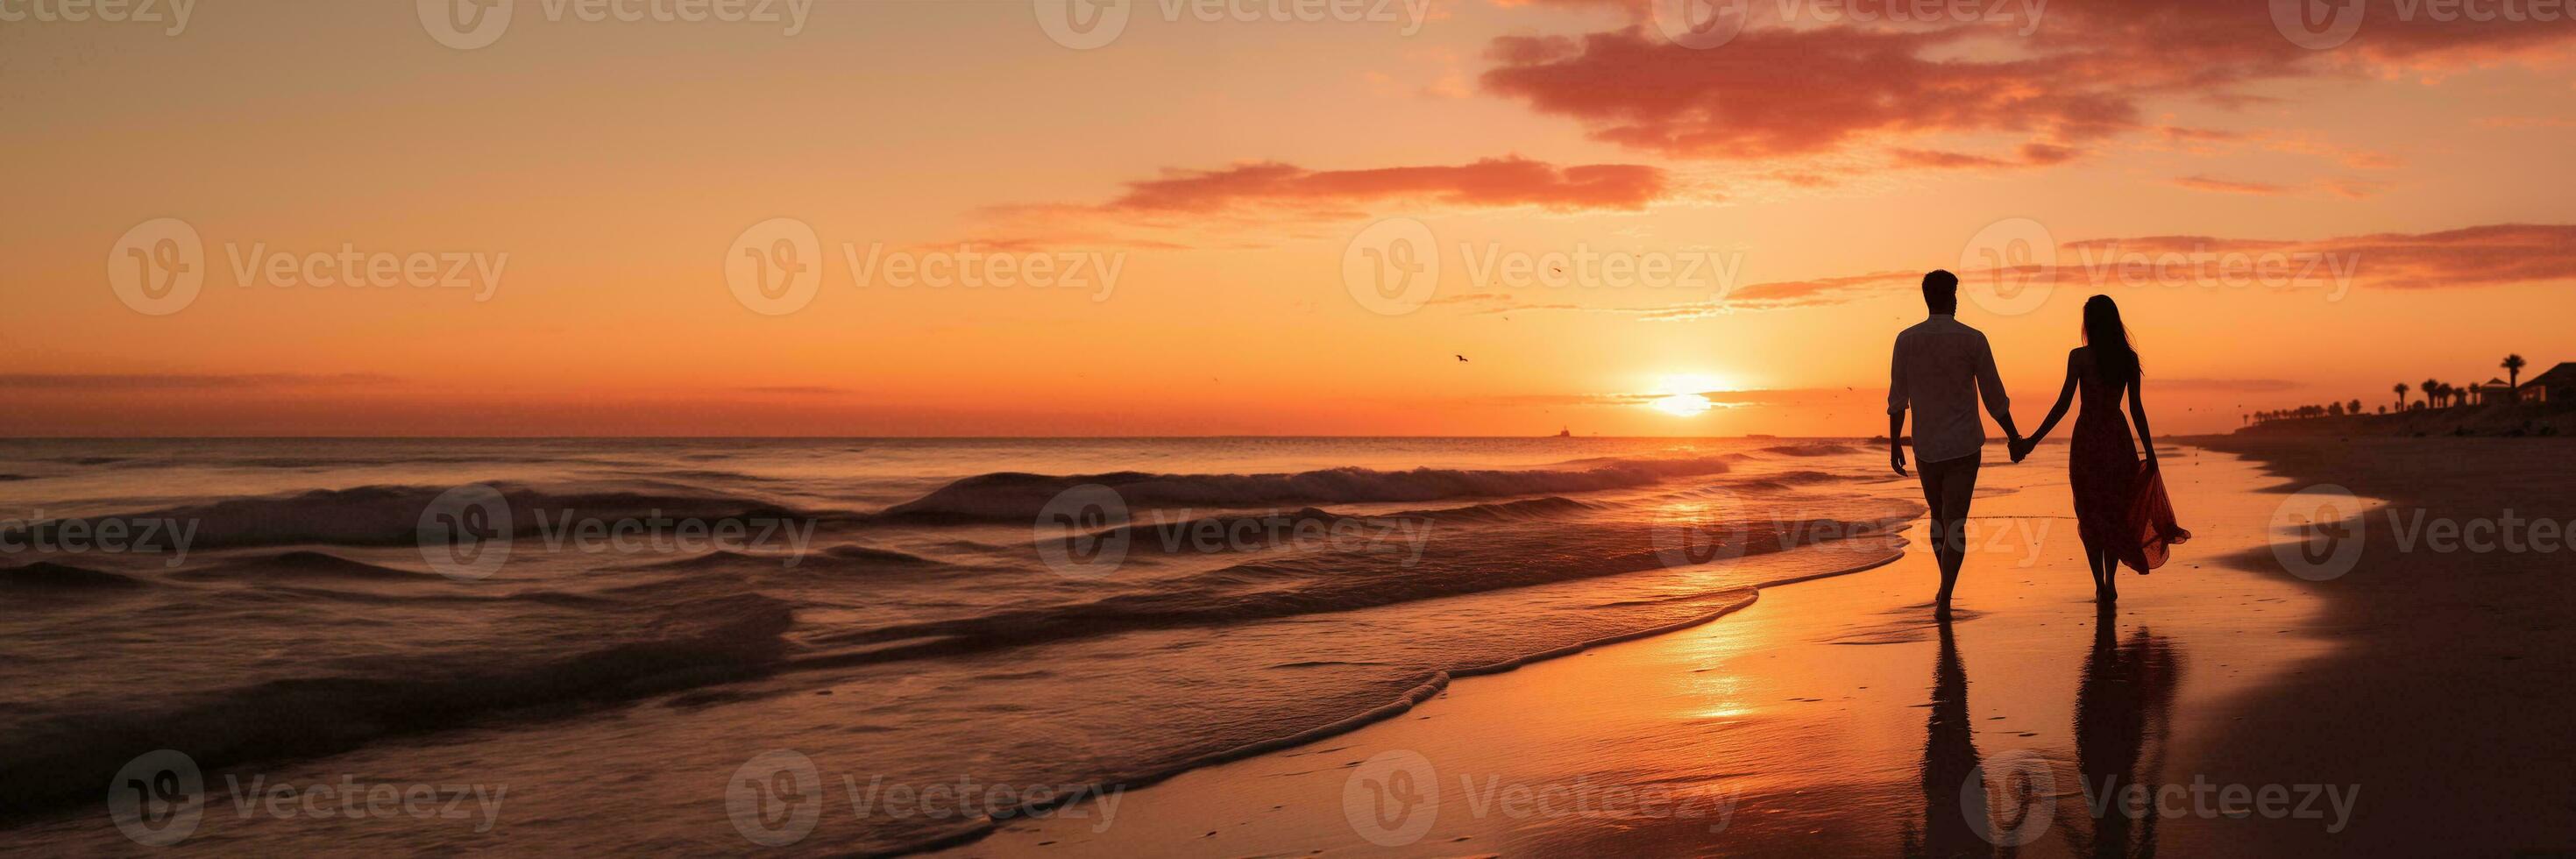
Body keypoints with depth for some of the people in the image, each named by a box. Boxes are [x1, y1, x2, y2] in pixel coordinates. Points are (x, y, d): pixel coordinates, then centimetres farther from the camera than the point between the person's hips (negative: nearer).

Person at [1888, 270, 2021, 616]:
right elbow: (1994, 397, -2)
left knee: (1939, 516, 20)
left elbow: (1897, 397, -2)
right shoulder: (1973, 340, -7)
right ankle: (1944, 598, -10)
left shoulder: (1907, 340, -3)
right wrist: (2014, 436, 11)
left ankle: (1945, 588, 30)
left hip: (1926, 448, 2)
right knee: (1955, 522, -1)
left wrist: (1894, 443, 6)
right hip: (1964, 445, -2)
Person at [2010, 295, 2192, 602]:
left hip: (2088, 440, -3)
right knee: (2114, 513, 16)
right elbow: (2137, 409, 2)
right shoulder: (2128, 359, 0)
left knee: (2090, 514, 7)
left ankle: (2101, 585, 3)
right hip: (2117, 438, 3)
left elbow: (2063, 404, -14)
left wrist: (2033, 441, -11)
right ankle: (2110, 583, 15)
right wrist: (2150, 452, 9)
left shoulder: (2080, 357, -10)